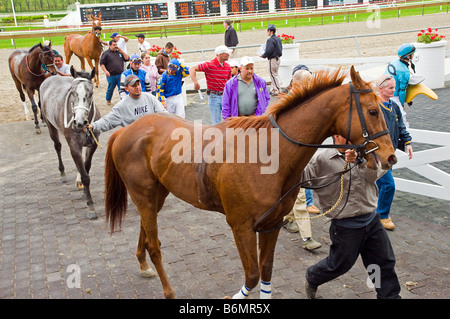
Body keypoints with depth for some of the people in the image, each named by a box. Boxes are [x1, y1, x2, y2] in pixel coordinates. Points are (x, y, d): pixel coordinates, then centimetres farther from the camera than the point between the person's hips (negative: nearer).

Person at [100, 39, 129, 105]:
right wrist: (105, 71, -17)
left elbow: (127, 58, 8)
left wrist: (122, 52, -2)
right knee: (110, 88, 11)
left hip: (120, 75, 2)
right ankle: (108, 100, 32)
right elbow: (102, 63, -4)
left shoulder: (119, 52, 13)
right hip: (111, 75, -2)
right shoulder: (106, 53, -1)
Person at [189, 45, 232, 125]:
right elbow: (192, 69, -12)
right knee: (216, 122, 0)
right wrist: (195, 82, -24)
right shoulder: (209, 65, -12)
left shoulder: (227, 66, 5)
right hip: (214, 96, -5)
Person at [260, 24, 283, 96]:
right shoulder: (278, 39, 12)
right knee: (274, 74, 16)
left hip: (272, 59, -10)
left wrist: (263, 56, -7)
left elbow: (268, 51, -23)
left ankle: (278, 90, -2)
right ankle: (273, 90, 23)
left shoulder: (271, 40, -18)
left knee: (273, 75, -3)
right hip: (277, 58, 10)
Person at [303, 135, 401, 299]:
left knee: (385, 262, 13)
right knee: (340, 264, 12)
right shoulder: (321, 159, -12)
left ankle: (390, 295, 33)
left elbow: (374, 175, -12)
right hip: (346, 227, -5)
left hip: (372, 219, 5)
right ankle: (311, 279, 39)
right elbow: (300, 179, -10)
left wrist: (360, 161, -29)